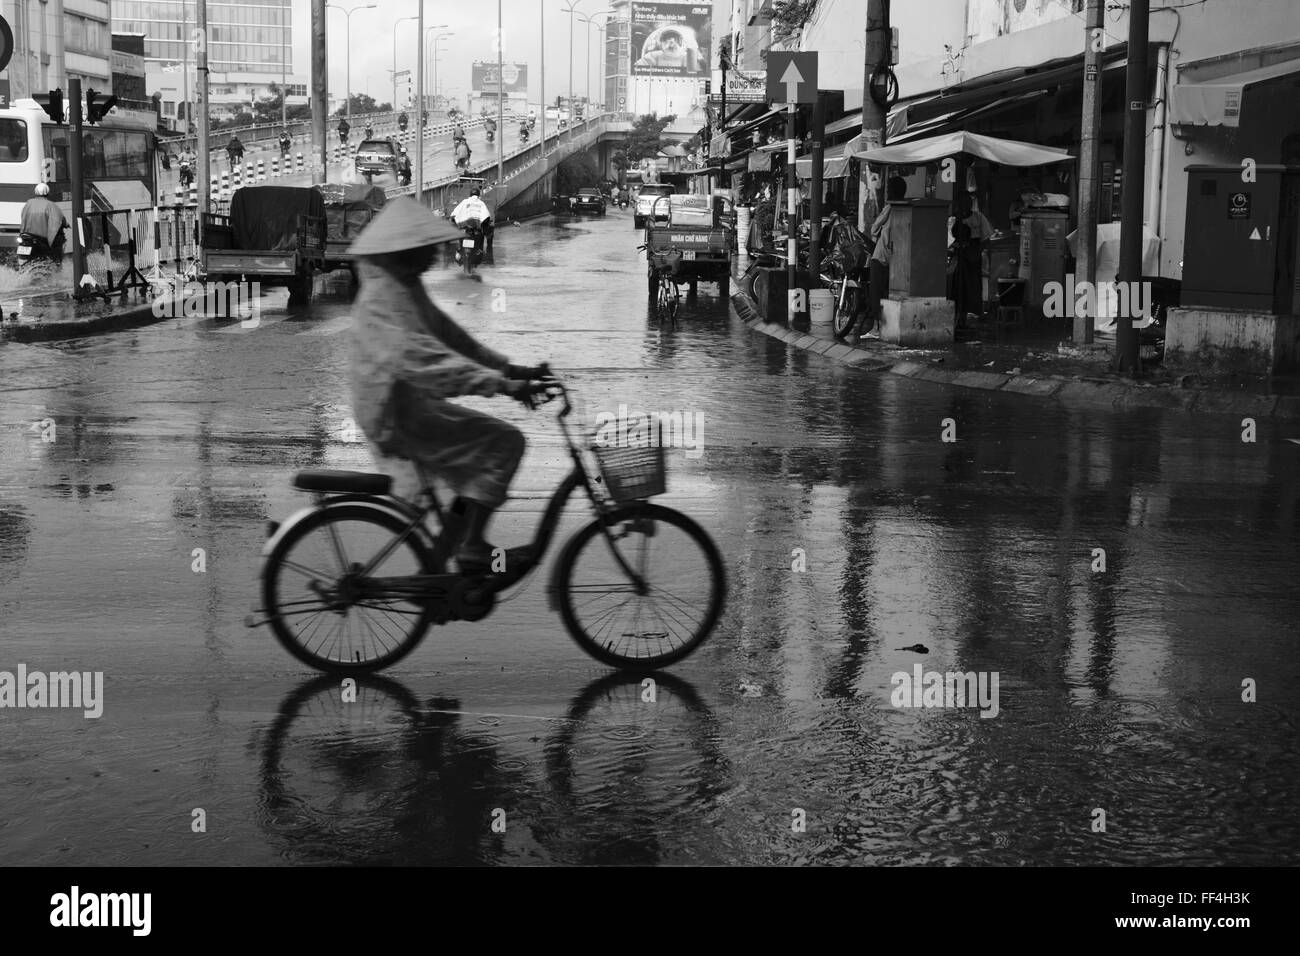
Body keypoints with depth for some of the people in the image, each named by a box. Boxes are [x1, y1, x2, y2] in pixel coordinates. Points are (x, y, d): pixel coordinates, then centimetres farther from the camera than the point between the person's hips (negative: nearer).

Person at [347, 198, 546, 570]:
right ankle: (471, 547, -15)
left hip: (414, 405, 10)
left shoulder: (408, 288, 13)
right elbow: (421, 359, -33)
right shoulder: (382, 299, -20)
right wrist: (502, 384, -39)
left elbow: (448, 335, 16)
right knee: (503, 442, -15)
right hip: (398, 417, -10)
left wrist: (510, 369, 6)